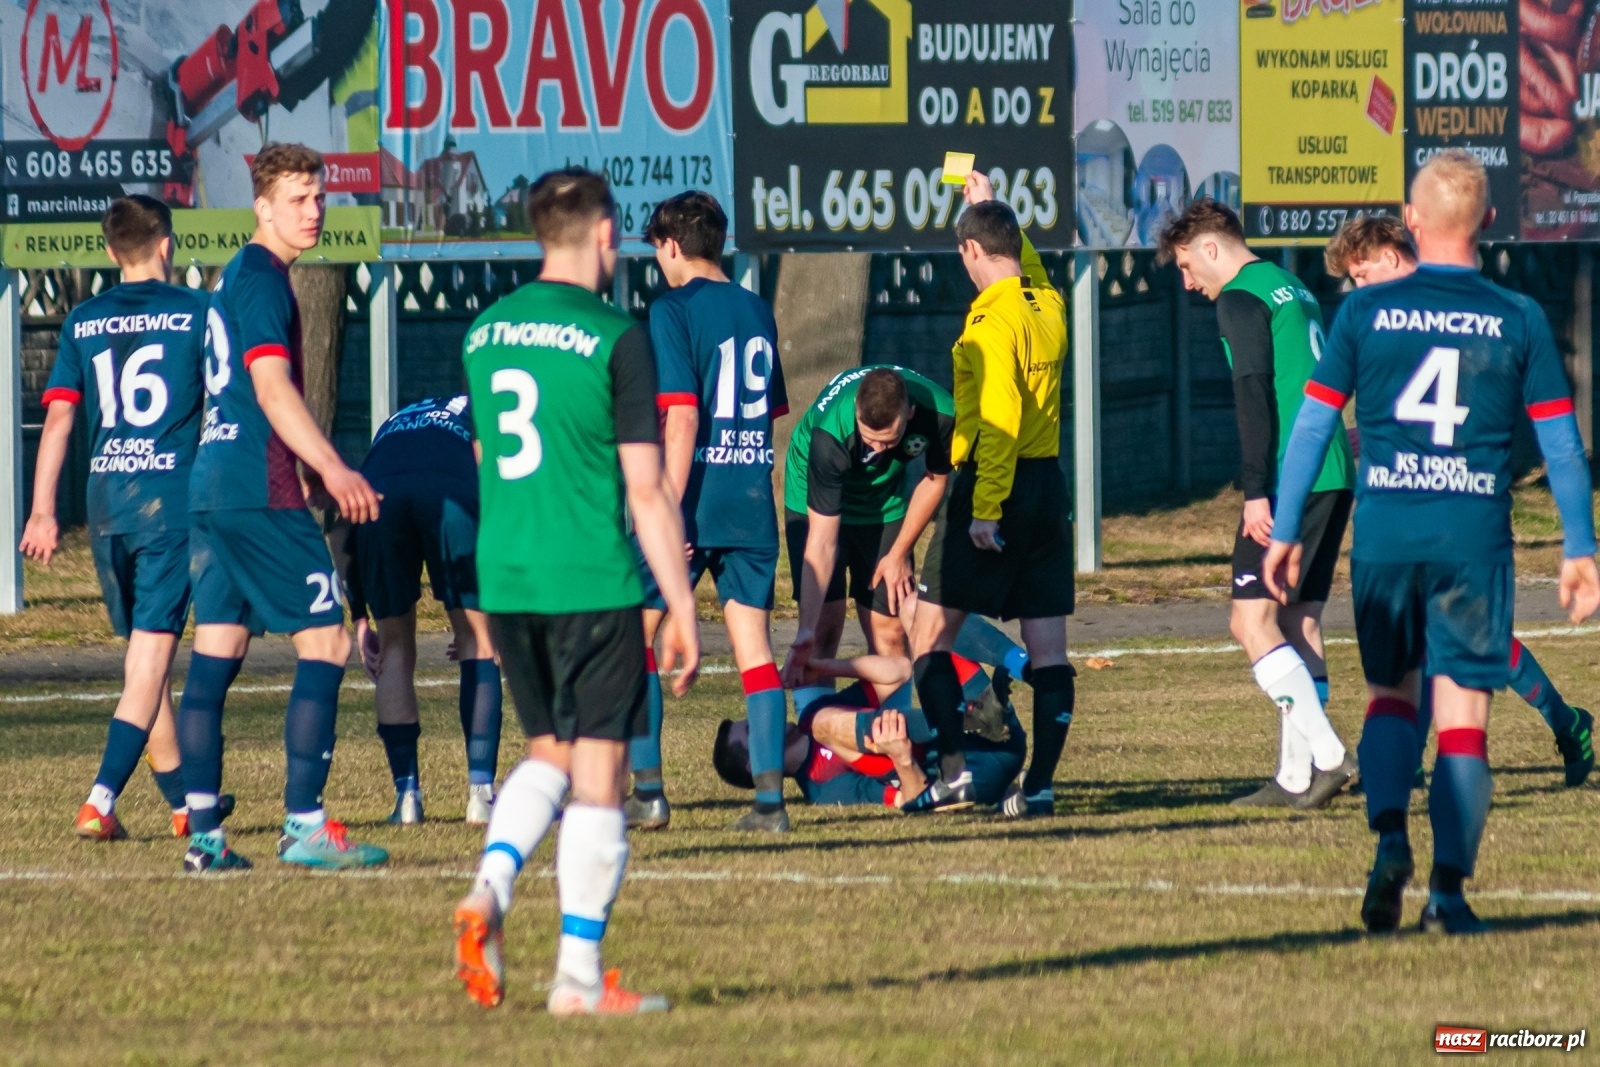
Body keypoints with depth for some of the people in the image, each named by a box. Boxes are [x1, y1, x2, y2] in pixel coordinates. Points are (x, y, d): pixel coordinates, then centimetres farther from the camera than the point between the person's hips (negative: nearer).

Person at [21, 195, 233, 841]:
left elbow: (58, 418, 4)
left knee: (143, 653, 15)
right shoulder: (196, 313, -1)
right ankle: (101, 800, -21)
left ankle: (184, 802, 24)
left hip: (106, 500, 4)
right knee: (152, 655, -7)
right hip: (173, 497, -4)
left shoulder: (83, 323, 8)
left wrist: (43, 512, 5)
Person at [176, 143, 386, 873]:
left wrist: (314, 471, 36)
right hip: (259, 491, -10)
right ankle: (304, 825, -9)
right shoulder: (262, 280, -11)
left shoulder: (235, 278, 20)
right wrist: (332, 468, -28)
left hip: (210, 484, 10)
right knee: (325, 643, -6)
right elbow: (271, 384, -22)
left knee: (215, 654, 7)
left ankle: (202, 831, 5)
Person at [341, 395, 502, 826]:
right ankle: (481, 793, 4)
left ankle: (406, 794, 12)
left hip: (377, 494, 2)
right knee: (479, 641, 12)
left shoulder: (395, 424, 43)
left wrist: (360, 617, 31)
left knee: (394, 646, 17)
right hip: (453, 493, -2)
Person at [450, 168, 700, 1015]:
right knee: (598, 772, 2)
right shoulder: (615, 340, -9)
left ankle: (490, 886, -6)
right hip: (595, 585, -6)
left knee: (548, 751, 20)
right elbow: (647, 491, -10)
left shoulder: (485, 334, 9)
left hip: (503, 583, 6)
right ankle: (579, 976, 2)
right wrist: (682, 608, -4)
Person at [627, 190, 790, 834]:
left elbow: (682, 421, -16)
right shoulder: (757, 311, 12)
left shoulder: (674, 311, -9)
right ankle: (770, 798, 0)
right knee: (754, 645, 5)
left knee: (633, 634, 6)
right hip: (753, 504, 6)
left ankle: (647, 791, 3)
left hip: (694, 500, -6)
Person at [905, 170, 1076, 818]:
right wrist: (989, 207, 43)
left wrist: (985, 509, -21)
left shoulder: (993, 317, -14)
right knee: (1047, 644, 4)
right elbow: (1029, 266, 34)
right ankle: (1040, 783, 1)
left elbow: (998, 420, -20)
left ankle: (955, 771, -11)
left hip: (996, 483, -8)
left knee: (929, 635, -1)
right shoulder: (1049, 305, 8)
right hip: (1050, 484, 8)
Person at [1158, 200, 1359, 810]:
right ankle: (1296, 777, 10)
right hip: (1334, 478, 9)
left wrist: (1256, 491, -18)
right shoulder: (1294, 291, 21)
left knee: (1252, 622, -8)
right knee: (1299, 623, 10)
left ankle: (1326, 755, -17)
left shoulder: (1241, 299, -7)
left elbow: (1254, 394, -16)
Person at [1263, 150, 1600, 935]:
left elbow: (1311, 426, 4)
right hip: (1476, 537, -1)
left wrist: (1284, 532, 12)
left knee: (1392, 693, 18)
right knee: (1463, 714, 3)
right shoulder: (1519, 320, 2)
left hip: (1384, 535, 1)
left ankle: (1389, 834, -5)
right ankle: (1448, 884, -6)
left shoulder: (1364, 311, 2)